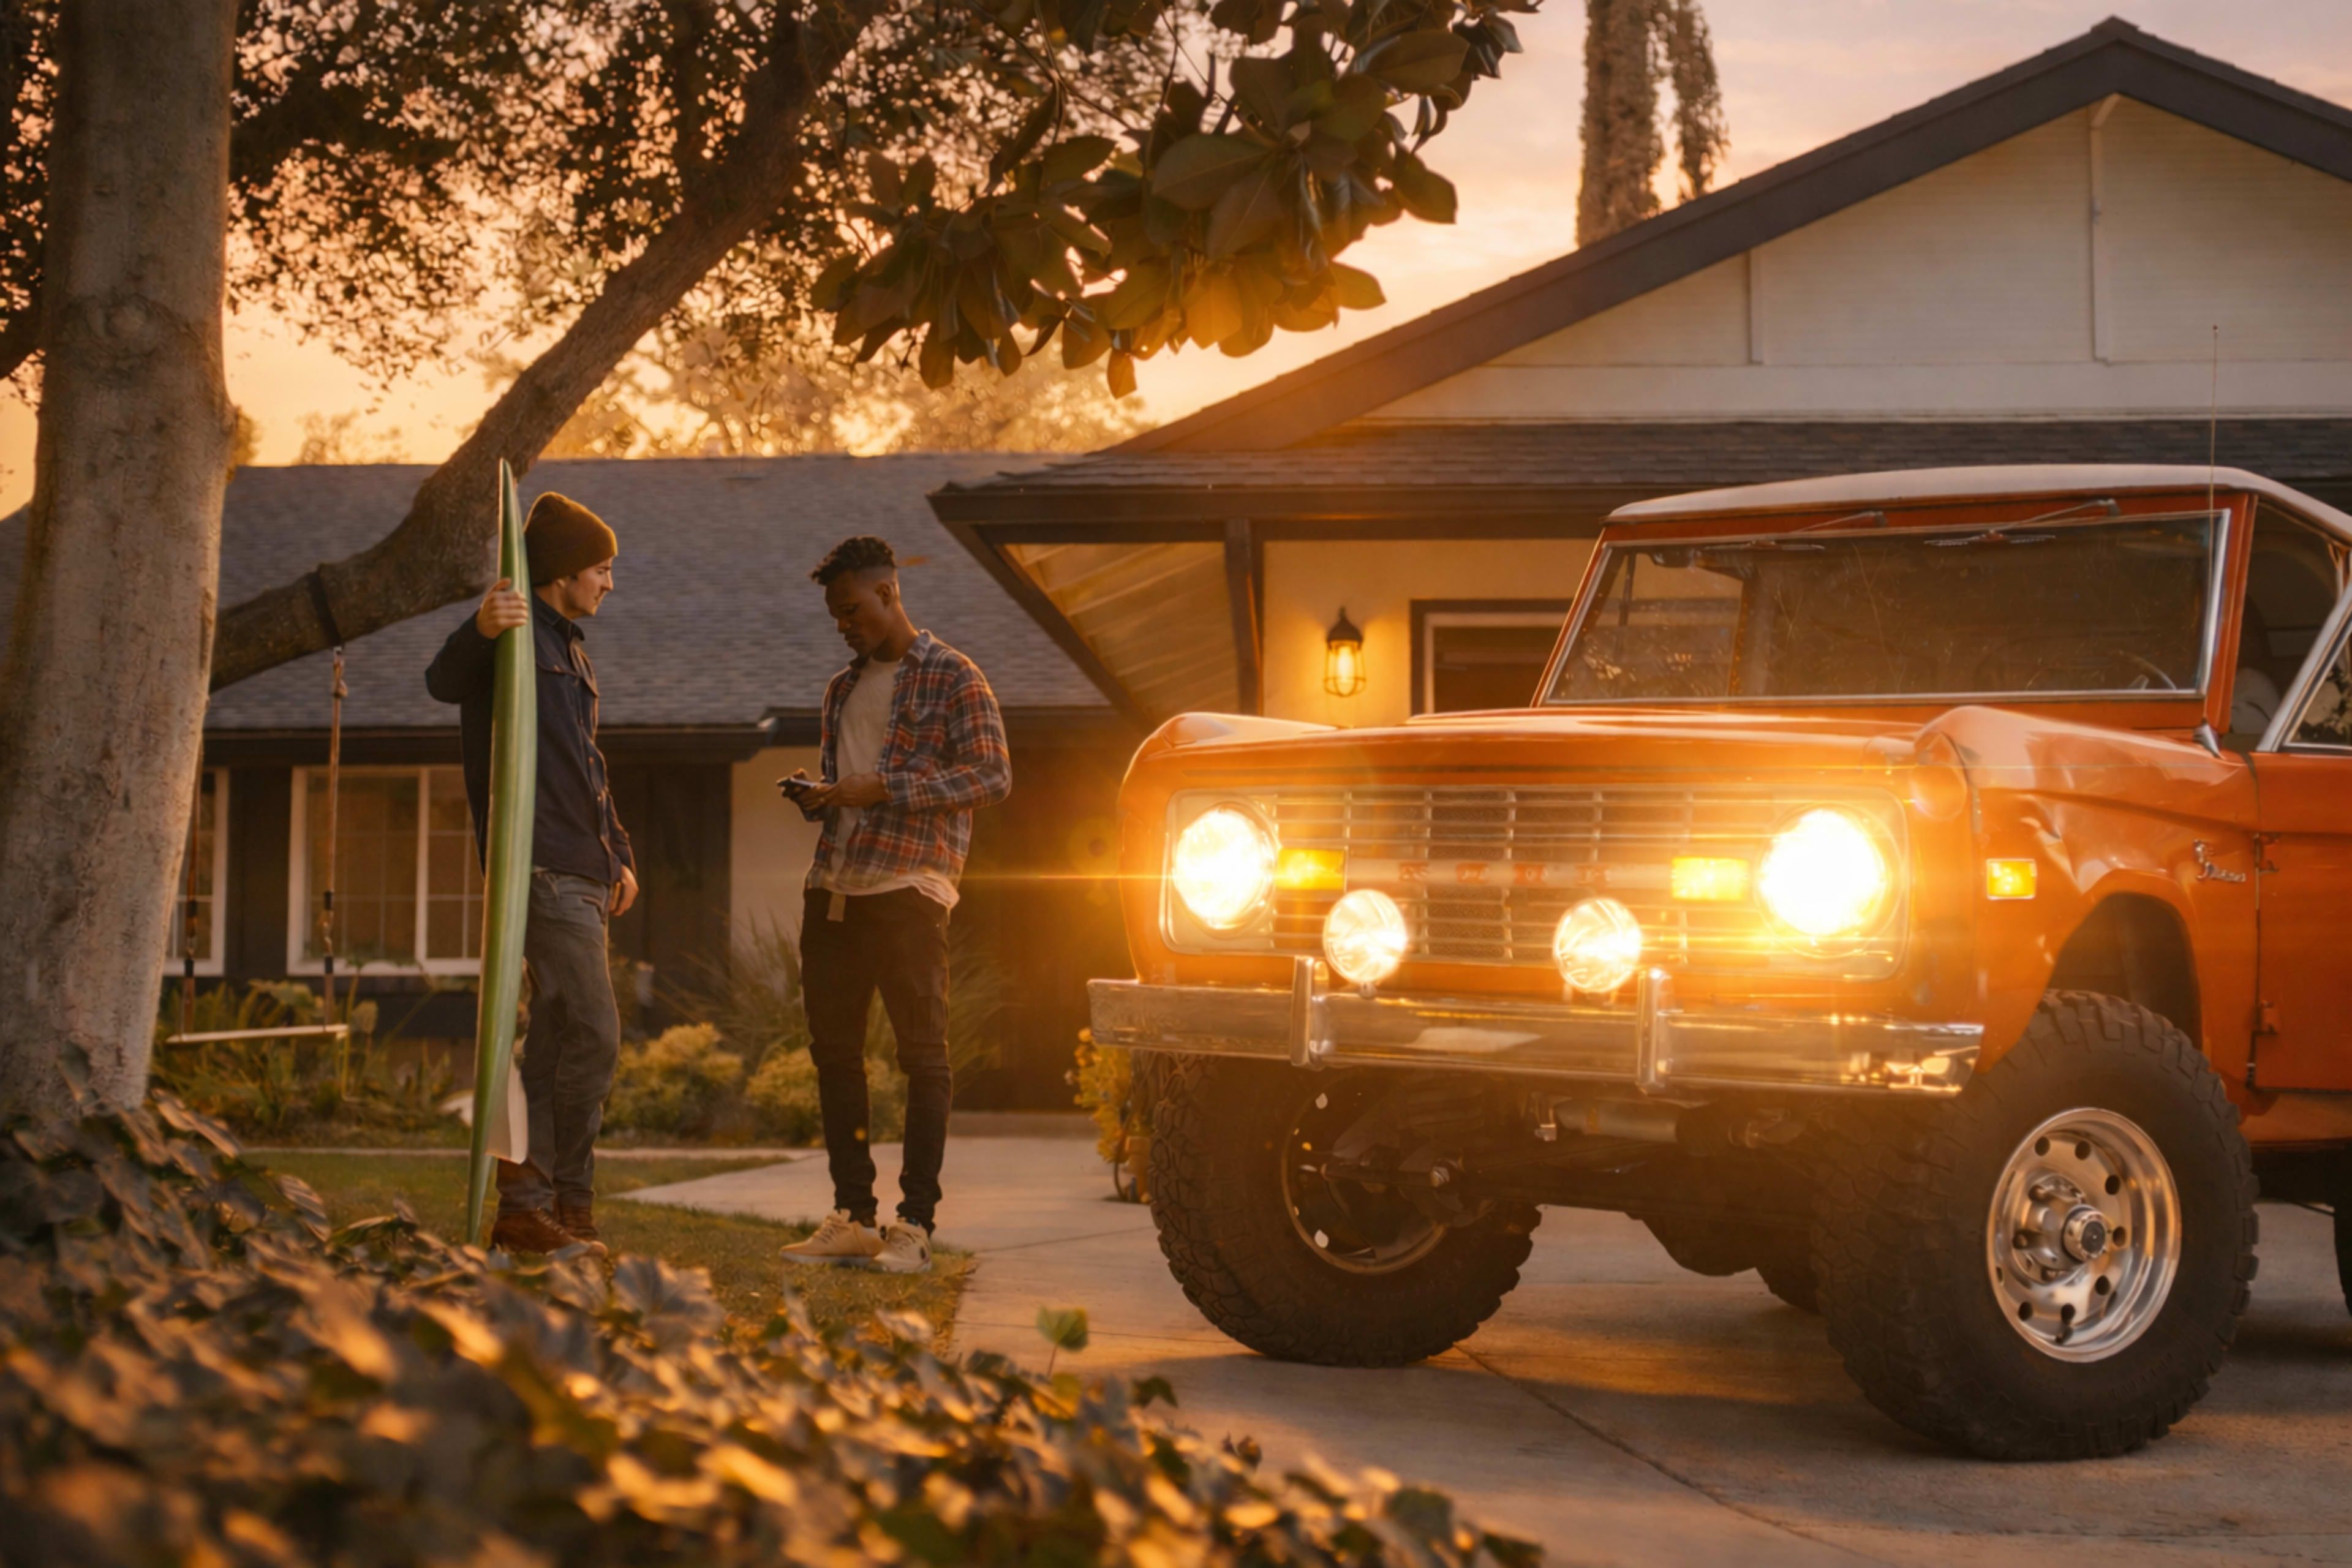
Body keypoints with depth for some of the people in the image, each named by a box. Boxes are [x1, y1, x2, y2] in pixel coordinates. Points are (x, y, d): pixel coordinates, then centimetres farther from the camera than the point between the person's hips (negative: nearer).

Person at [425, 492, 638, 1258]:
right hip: (544, 868, -10)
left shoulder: (572, 650, 24)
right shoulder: (519, 632, -7)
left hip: (583, 876, 10)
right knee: (593, 1035, -12)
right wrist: (479, 633, -48)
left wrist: (618, 852, 23)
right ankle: (569, 1206, -6)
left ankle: (525, 1209, 12)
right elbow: (445, 682, -28)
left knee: (555, 1041, 9)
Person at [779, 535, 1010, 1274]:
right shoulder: (843, 689, 21)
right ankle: (851, 1219, 11)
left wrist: (883, 789, -16)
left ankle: (914, 1226, -4)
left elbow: (993, 775, -10)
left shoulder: (953, 678, -1)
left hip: (908, 888, -7)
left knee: (922, 1054, -4)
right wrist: (817, 797, 6)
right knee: (834, 1052, 5)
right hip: (833, 887, 7)